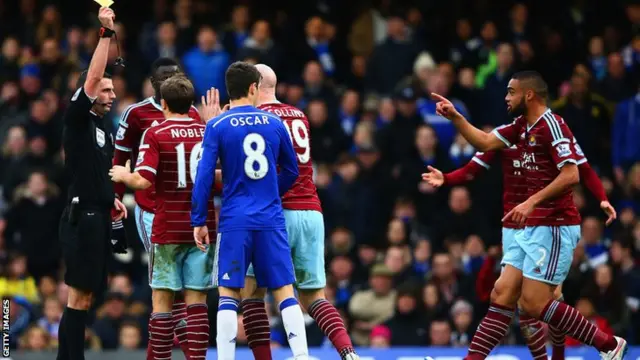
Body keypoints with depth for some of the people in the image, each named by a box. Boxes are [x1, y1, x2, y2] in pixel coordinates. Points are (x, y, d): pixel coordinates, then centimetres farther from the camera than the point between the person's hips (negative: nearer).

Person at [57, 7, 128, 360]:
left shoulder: (103, 128, 19)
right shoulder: (77, 119, -5)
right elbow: (91, 79, -19)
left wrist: (111, 199, 14)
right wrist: (106, 33, -20)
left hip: (98, 217, 9)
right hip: (82, 218, -9)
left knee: (84, 297, 9)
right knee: (78, 298, -9)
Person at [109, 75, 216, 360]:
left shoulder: (155, 134, -7)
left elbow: (143, 181, -16)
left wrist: (123, 175, 4)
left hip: (168, 229, -3)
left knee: (162, 299, 3)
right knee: (196, 300, 4)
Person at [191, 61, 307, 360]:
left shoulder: (217, 127, -3)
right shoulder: (274, 123, 5)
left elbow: (204, 175, -7)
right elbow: (291, 171, 15)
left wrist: (199, 221, -2)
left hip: (235, 222, -2)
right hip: (271, 220, 2)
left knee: (228, 295, 1)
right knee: (285, 291, 5)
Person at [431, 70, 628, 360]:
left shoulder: (551, 124, -14)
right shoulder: (522, 125, 13)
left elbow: (571, 175, -22)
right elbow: (485, 142, 18)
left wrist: (532, 202, -26)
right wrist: (455, 117, 8)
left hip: (553, 228, -9)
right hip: (533, 228, 9)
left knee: (533, 304, -11)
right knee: (502, 295, 4)